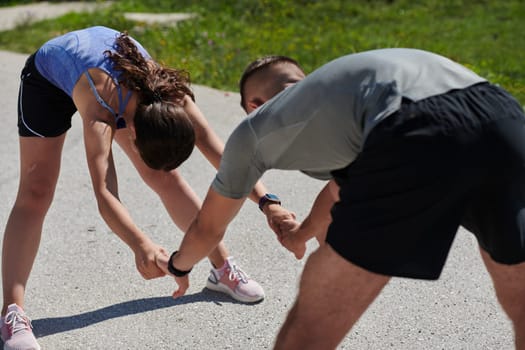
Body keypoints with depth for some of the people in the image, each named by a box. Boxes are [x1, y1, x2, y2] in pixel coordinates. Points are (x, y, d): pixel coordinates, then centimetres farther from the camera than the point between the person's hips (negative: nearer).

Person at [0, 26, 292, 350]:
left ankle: (223, 269, 9)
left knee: (166, 177, -2)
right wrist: (140, 246, -72)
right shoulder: (100, 113, -46)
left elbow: (220, 154, -32)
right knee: (36, 191, -16)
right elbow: (104, 194, -57)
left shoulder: (171, 97, -33)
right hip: (48, 76, -4)